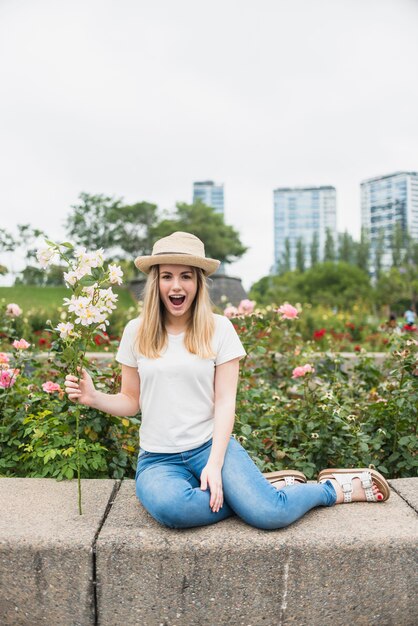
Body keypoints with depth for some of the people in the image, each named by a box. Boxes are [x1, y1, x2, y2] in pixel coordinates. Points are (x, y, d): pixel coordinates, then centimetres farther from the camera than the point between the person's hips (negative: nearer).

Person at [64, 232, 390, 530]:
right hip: (158, 458, 2)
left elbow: (225, 402, -5)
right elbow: (131, 401, 8)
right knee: (171, 508, -34)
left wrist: (214, 465, -15)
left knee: (271, 514, -24)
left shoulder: (219, 329, -2)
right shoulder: (137, 332, 2)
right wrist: (94, 397, -12)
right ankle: (251, 492, -6)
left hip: (211, 445, -1)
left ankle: (334, 487, 8)